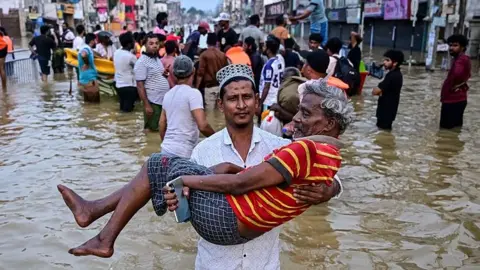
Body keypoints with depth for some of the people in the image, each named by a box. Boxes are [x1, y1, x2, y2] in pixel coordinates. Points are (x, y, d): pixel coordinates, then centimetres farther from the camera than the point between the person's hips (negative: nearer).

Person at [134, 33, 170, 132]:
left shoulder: (157, 59, 12)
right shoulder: (142, 62, -13)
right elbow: (140, 85, -16)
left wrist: (165, 74, 7)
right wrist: (146, 105, -19)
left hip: (164, 100, 8)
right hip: (153, 102, -8)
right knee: (152, 130, 1)